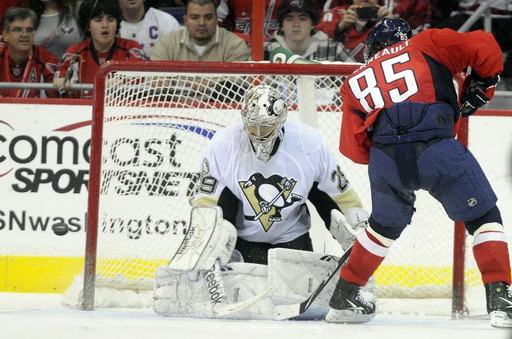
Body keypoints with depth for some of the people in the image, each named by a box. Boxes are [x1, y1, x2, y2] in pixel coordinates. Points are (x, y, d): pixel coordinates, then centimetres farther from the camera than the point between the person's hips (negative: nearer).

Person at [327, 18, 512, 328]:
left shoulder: (355, 82, 29)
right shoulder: (426, 44, 21)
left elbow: (355, 148, 22)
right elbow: (484, 47, 12)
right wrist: (482, 84, 27)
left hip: (384, 160, 3)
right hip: (437, 148, -3)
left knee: (386, 225, 30)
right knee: (483, 217, 13)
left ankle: (345, 298, 34)